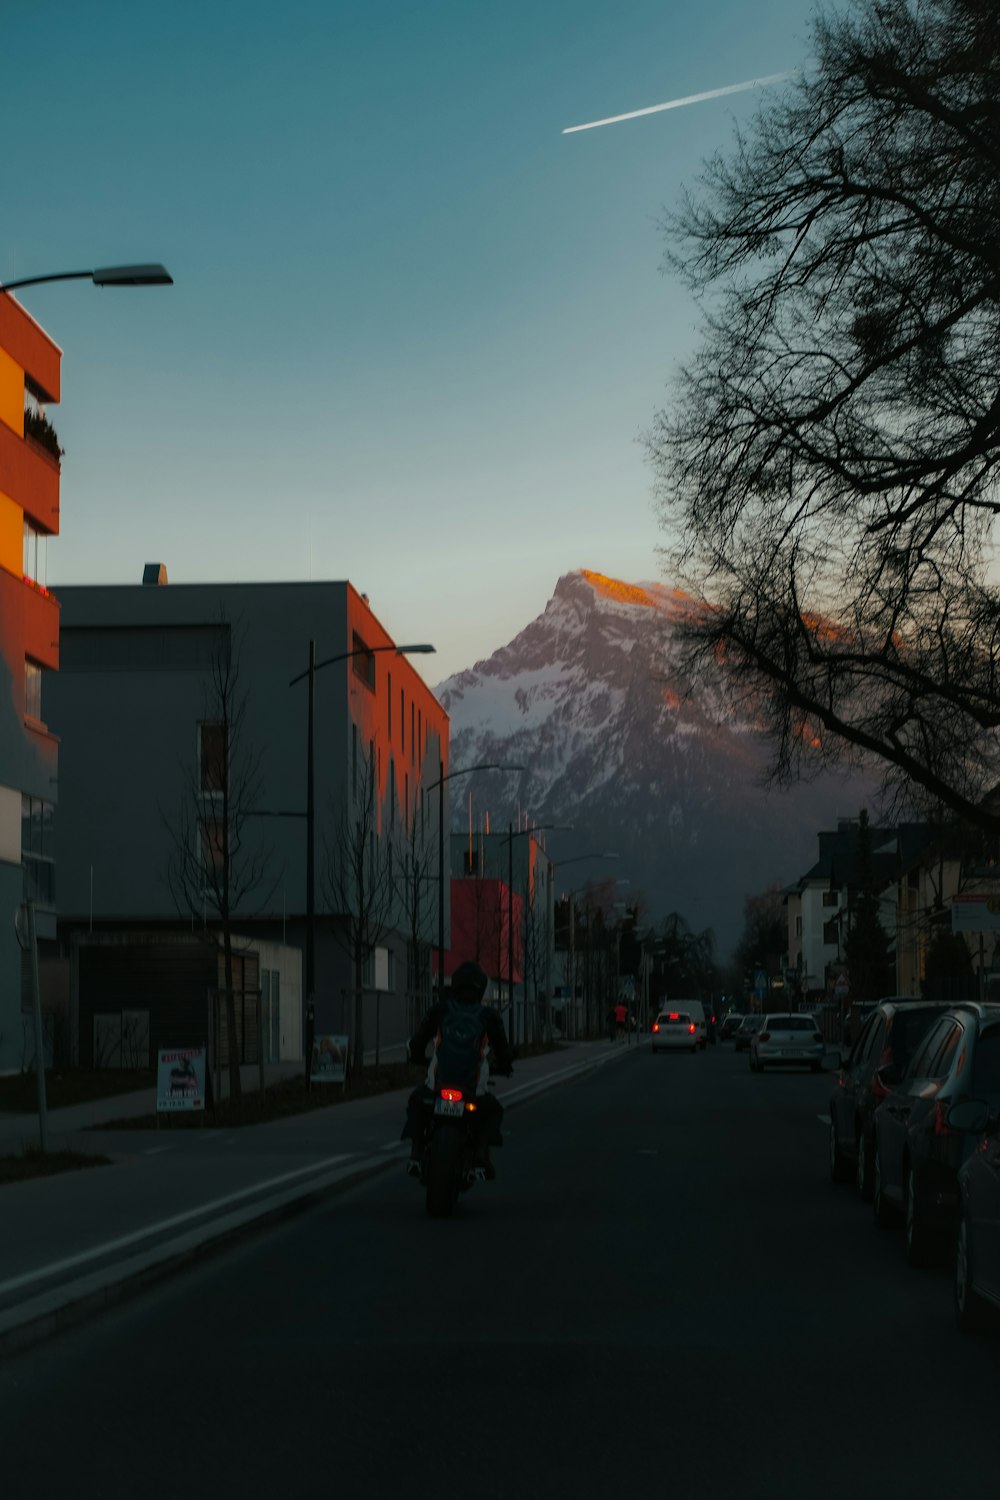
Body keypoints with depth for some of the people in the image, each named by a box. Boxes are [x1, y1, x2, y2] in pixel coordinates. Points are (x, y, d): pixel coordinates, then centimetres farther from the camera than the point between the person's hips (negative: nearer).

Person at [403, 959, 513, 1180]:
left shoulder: (440, 1010, 2)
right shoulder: (489, 1016, 1)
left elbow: (416, 1042, 8)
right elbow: (502, 1049, 7)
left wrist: (416, 1056, 32)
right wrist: (505, 1067, 31)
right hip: (473, 1091, -1)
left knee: (416, 1103, 33)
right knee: (493, 1111, 30)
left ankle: (416, 1152, 15)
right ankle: (482, 1151, 5)